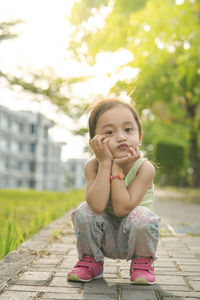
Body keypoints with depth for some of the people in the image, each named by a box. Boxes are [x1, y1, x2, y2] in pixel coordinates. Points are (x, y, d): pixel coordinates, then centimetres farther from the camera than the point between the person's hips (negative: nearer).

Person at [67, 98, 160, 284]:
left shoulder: (144, 168, -21)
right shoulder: (92, 166, -16)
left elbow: (122, 209, -30)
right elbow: (97, 206, -33)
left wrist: (116, 168, -30)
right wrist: (106, 163, -33)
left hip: (133, 238, -2)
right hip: (104, 238, 2)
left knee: (141, 215, -32)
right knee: (84, 211, -24)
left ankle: (142, 262, 0)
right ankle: (91, 262, 3)